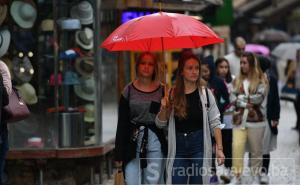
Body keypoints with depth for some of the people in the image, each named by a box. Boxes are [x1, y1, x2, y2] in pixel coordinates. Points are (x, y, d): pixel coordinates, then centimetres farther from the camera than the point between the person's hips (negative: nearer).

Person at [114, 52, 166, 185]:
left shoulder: (162, 90, 4)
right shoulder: (129, 90, 4)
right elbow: (122, 123, 4)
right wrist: (119, 153, 0)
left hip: (155, 140, 0)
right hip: (133, 141, 0)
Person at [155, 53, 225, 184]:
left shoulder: (206, 93, -3)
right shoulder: (172, 94, 2)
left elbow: (215, 123, -2)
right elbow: (160, 124, 8)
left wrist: (219, 148, -8)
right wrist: (164, 109, -11)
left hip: (200, 145, -2)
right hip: (178, 147, 2)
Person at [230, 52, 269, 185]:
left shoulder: (261, 80, -2)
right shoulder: (238, 80, 11)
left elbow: (259, 98, -13)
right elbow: (234, 98, 2)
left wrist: (242, 98, -7)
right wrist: (246, 104, -12)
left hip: (256, 120, -3)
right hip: (239, 119, 3)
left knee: (256, 150, 7)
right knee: (236, 147, -10)